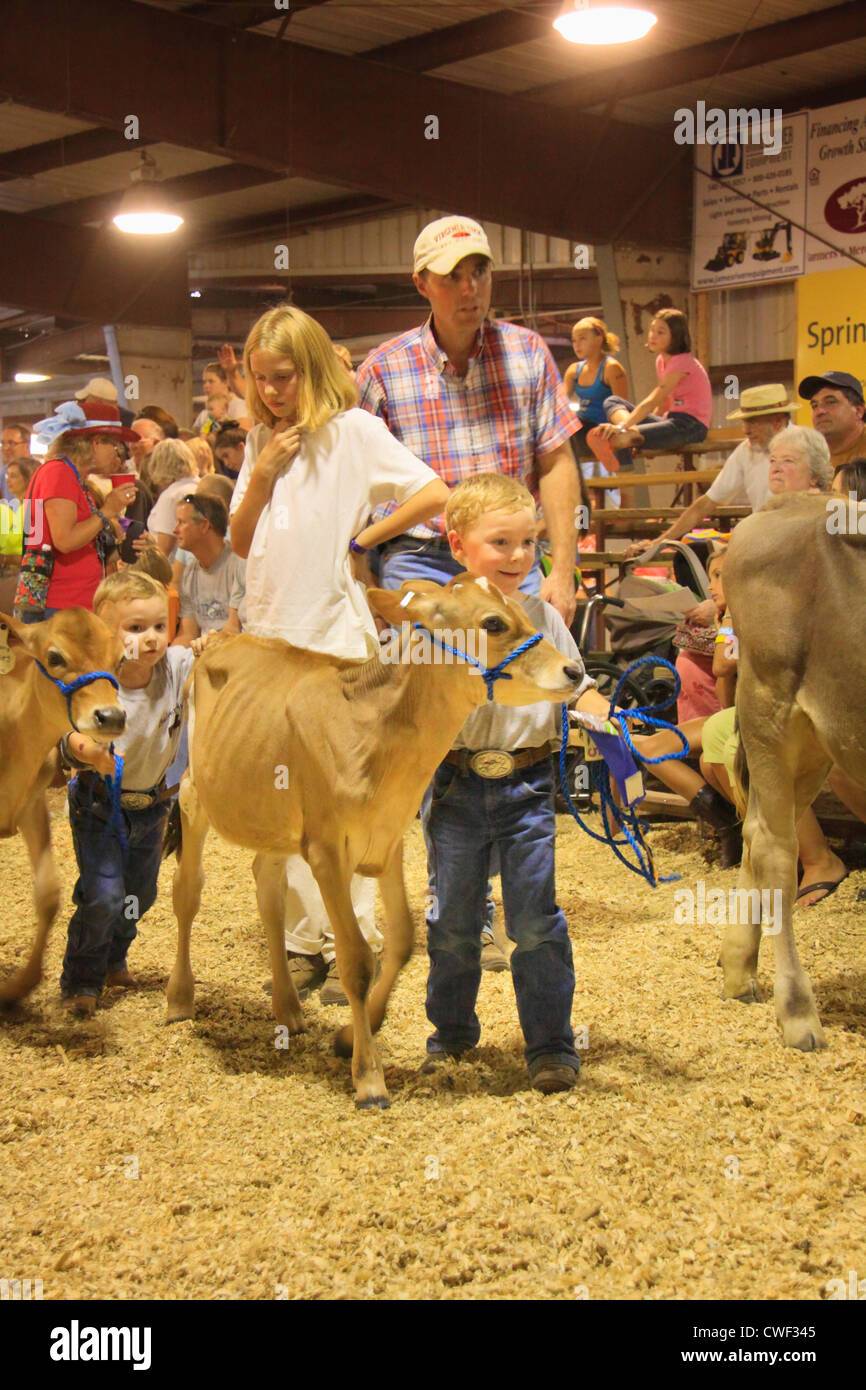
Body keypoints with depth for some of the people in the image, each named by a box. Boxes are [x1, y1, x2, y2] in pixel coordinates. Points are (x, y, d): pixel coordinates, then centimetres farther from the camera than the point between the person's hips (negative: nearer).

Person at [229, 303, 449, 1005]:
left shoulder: (353, 430, -7)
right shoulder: (261, 442, 11)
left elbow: (437, 495, -16)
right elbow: (240, 544, 9)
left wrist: (359, 539, -9)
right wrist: (262, 475, -4)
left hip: (335, 637, -6)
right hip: (270, 636, 6)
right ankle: (303, 939, 18)